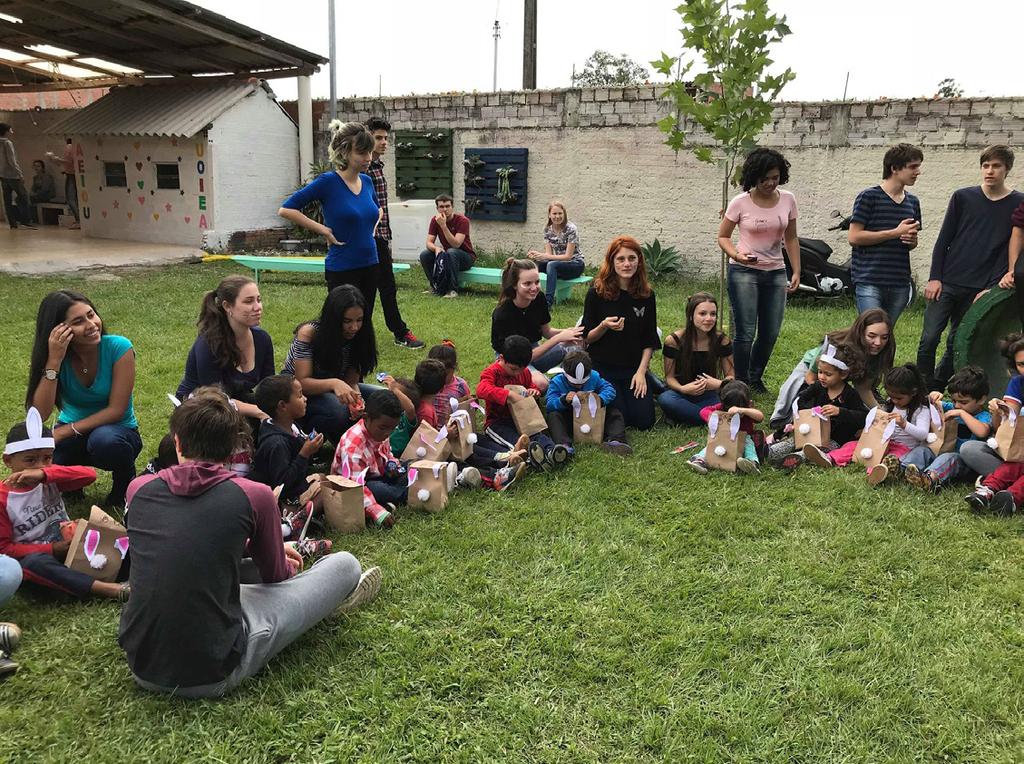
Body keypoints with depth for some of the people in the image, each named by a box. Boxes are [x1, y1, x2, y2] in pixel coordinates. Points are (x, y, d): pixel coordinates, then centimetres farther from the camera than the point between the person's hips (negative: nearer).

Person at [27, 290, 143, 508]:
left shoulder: (118, 348, -19)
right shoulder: (54, 355, -11)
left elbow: (116, 410, -19)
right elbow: (40, 414, -23)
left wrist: (65, 431, -23)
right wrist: (54, 360, -30)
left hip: (117, 430, -2)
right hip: (71, 435, 3)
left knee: (105, 440, -38)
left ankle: (125, 485, -4)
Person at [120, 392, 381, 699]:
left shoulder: (140, 489, -1)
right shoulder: (254, 495, -12)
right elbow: (275, 574, 7)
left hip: (140, 667, 5)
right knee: (345, 564, 8)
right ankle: (332, 595, 43)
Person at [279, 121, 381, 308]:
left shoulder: (366, 181, 7)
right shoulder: (328, 182, -11)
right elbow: (286, 209, -13)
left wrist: (372, 228, 10)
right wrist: (323, 230, -14)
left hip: (370, 265, 6)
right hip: (341, 270, -6)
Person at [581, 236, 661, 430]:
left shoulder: (647, 295, 0)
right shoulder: (596, 293, -9)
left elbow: (650, 340, 4)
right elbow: (587, 338, -5)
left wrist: (641, 371, -7)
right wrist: (604, 326, -25)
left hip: (634, 367, 3)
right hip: (602, 367, -2)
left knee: (644, 420, -8)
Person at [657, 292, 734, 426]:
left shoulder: (721, 340, -6)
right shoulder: (674, 340, -10)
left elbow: (730, 376, 1)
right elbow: (669, 377, -5)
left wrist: (720, 383, -23)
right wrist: (682, 389, -27)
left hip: (708, 395, 1)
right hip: (682, 394, -1)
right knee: (665, 399, -37)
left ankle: (681, 416, -14)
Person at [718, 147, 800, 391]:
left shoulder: (788, 200, 1)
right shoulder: (740, 203, -9)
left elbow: (791, 238, 10)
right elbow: (723, 236, 0)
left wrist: (796, 272, 4)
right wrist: (737, 255, -19)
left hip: (776, 273, 4)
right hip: (744, 272, -4)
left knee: (771, 334, 8)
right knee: (745, 333, -6)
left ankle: (755, 378, 29)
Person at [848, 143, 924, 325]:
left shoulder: (913, 201, 16)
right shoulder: (868, 197, -4)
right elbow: (854, 237, -10)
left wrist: (912, 239, 1)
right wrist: (896, 232, -10)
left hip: (900, 283, 6)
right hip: (869, 282, -6)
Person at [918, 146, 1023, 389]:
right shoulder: (963, 197, 5)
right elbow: (943, 239, 6)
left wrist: (992, 287, -11)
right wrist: (934, 278, -2)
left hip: (980, 288, 0)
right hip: (947, 283, 0)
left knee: (958, 345, 5)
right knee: (929, 339, -8)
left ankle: (936, 391, 17)